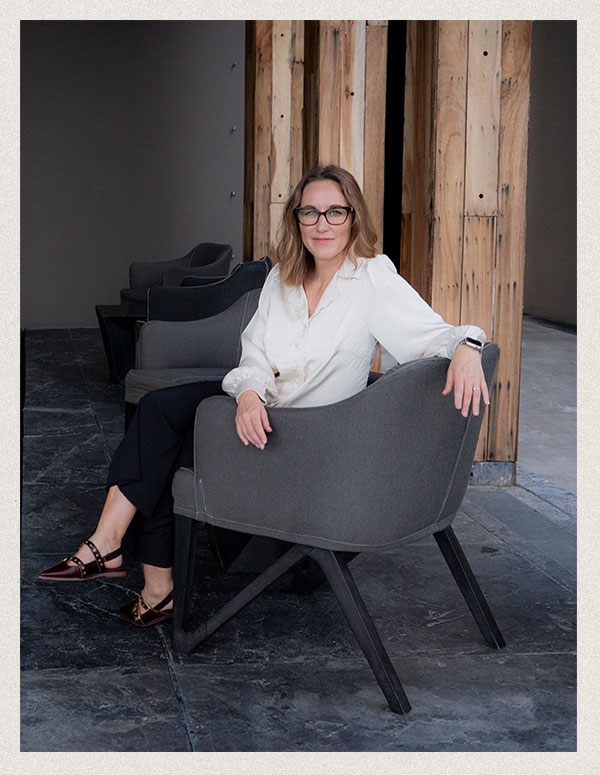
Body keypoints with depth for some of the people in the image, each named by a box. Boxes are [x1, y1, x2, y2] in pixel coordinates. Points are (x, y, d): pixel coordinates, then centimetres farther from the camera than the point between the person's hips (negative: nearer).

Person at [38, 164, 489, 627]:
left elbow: (436, 333, -19)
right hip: (260, 406, 6)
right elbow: (256, 358, -1)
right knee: (158, 407, -16)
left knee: (166, 454, -16)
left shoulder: (375, 280, -12)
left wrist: (466, 345, -44)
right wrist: (250, 395, -24)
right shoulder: (283, 277, 5)